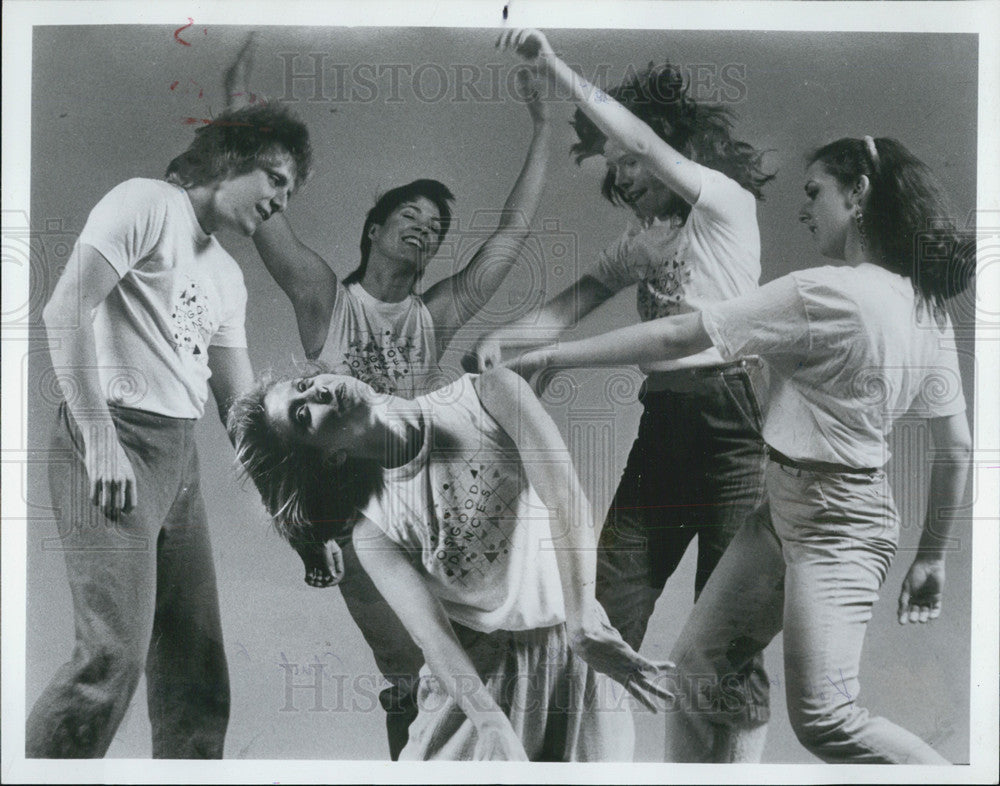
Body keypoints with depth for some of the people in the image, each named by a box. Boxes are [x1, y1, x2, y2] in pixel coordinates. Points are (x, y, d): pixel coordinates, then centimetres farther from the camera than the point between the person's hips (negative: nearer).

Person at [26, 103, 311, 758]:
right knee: (114, 653, -16)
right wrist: (99, 435, -20)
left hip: (181, 457, 8)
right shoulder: (147, 203, -1)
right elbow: (66, 310, -12)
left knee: (198, 676, 9)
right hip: (116, 443, -8)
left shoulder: (228, 278, 21)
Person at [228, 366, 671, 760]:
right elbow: (431, 632, -17)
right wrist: (492, 725, -33)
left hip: (572, 654, 0)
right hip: (478, 676, 0)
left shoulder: (488, 397, -8)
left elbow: (568, 502, -17)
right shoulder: (371, 530, -8)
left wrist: (584, 627, -28)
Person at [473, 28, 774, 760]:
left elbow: (636, 134, -15)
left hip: (730, 417, -7)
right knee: (612, 598, 3)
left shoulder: (729, 204, -2)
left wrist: (553, 65, -17)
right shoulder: (636, 243, 17)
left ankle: (743, 757, 7)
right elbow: (570, 307, 7)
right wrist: (503, 336, -12)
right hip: (661, 418, 7)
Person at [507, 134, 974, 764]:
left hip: (835, 525, -9)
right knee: (697, 666, 11)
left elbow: (677, 338, -19)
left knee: (825, 722, -5)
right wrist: (932, 557, 17)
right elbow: (957, 445, 7)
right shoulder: (930, 308, 3)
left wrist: (549, 355, -12)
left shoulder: (826, 293, -22)